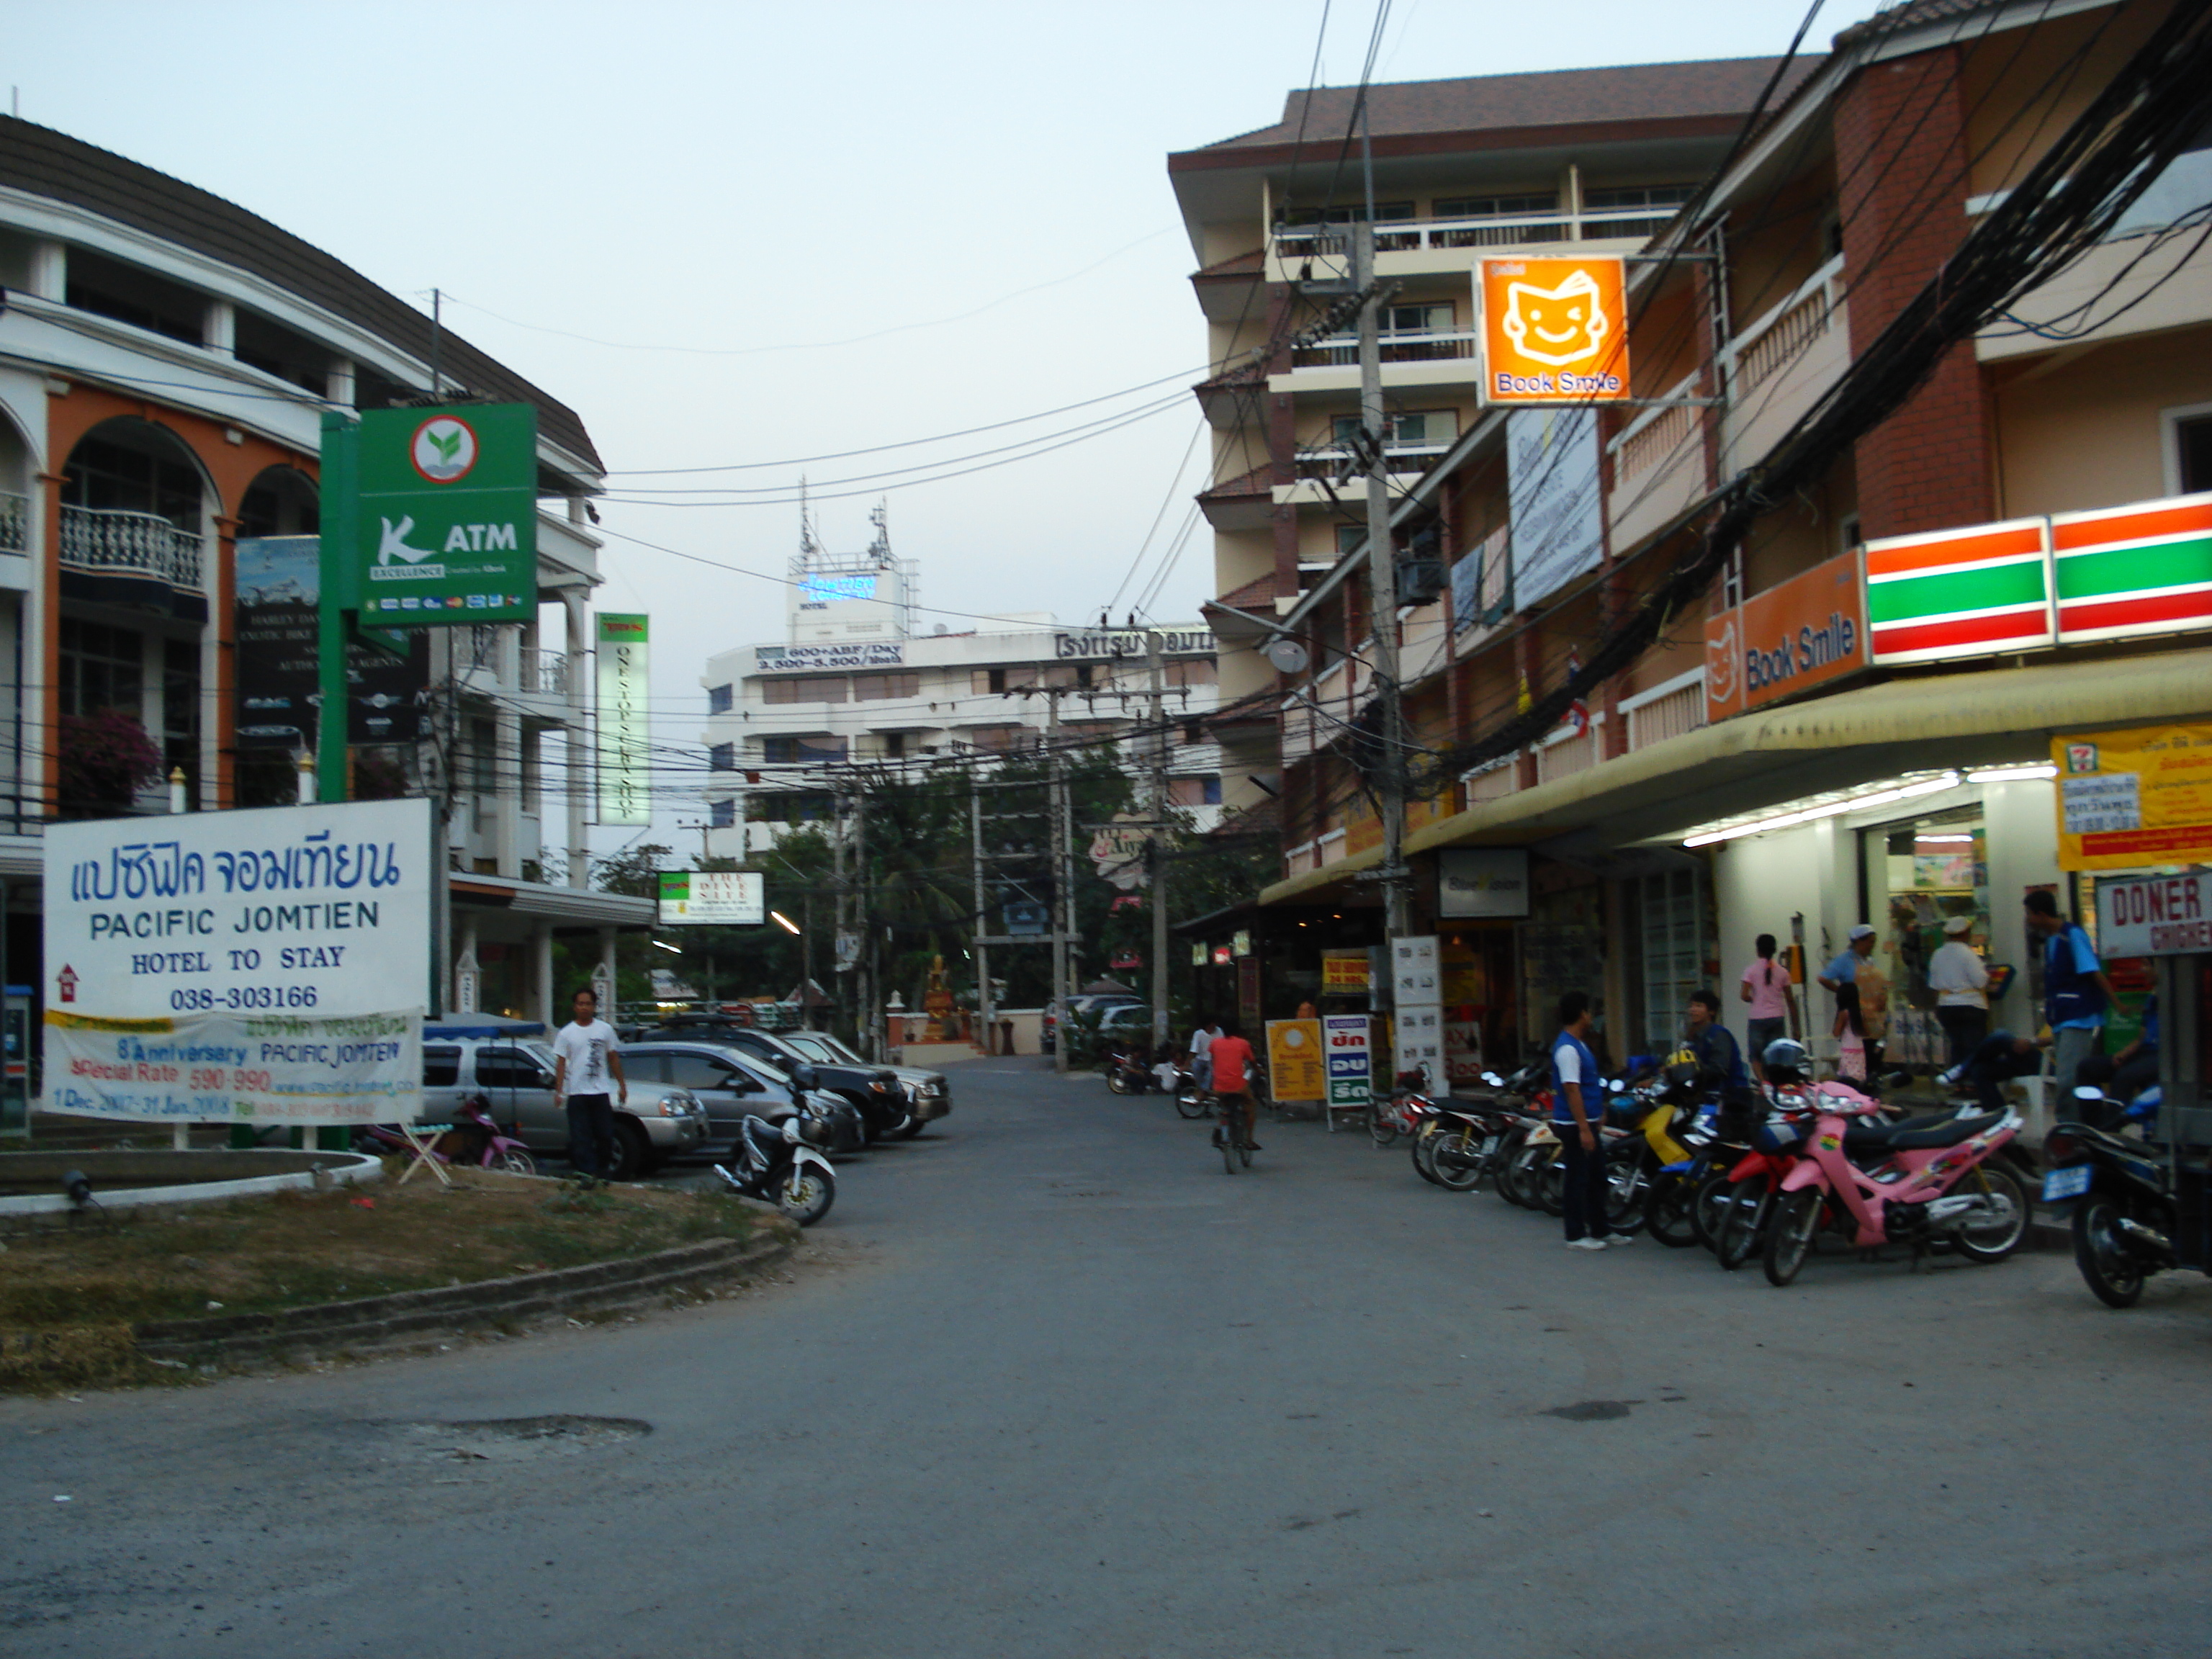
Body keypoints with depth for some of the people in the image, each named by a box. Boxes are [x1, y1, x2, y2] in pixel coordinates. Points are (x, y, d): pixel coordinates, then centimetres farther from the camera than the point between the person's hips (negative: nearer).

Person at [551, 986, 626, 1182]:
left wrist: (622, 1085, 11)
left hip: (600, 1093, 2)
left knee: (605, 1136, 4)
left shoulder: (605, 1030, 8)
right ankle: (587, 1172, -5)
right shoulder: (566, 1033, 3)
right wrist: (559, 1091, -10)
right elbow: (561, 1064, 0)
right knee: (581, 1138, -5)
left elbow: (614, 1059, 14)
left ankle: (602, 1172, 19)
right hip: (576, 1093, -2)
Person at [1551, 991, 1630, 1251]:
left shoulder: (1578, 1044, 14)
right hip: (1574, 1125, -10)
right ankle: (1576, 1236, 5)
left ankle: (1599, 1231, 25)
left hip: (1587, 1122, 10)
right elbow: (1571, 1090, -23)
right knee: (1578, 1179, -2)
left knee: (1597, 1179, 16)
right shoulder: (1567, 1049, -19)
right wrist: (1584, 1129, -25)